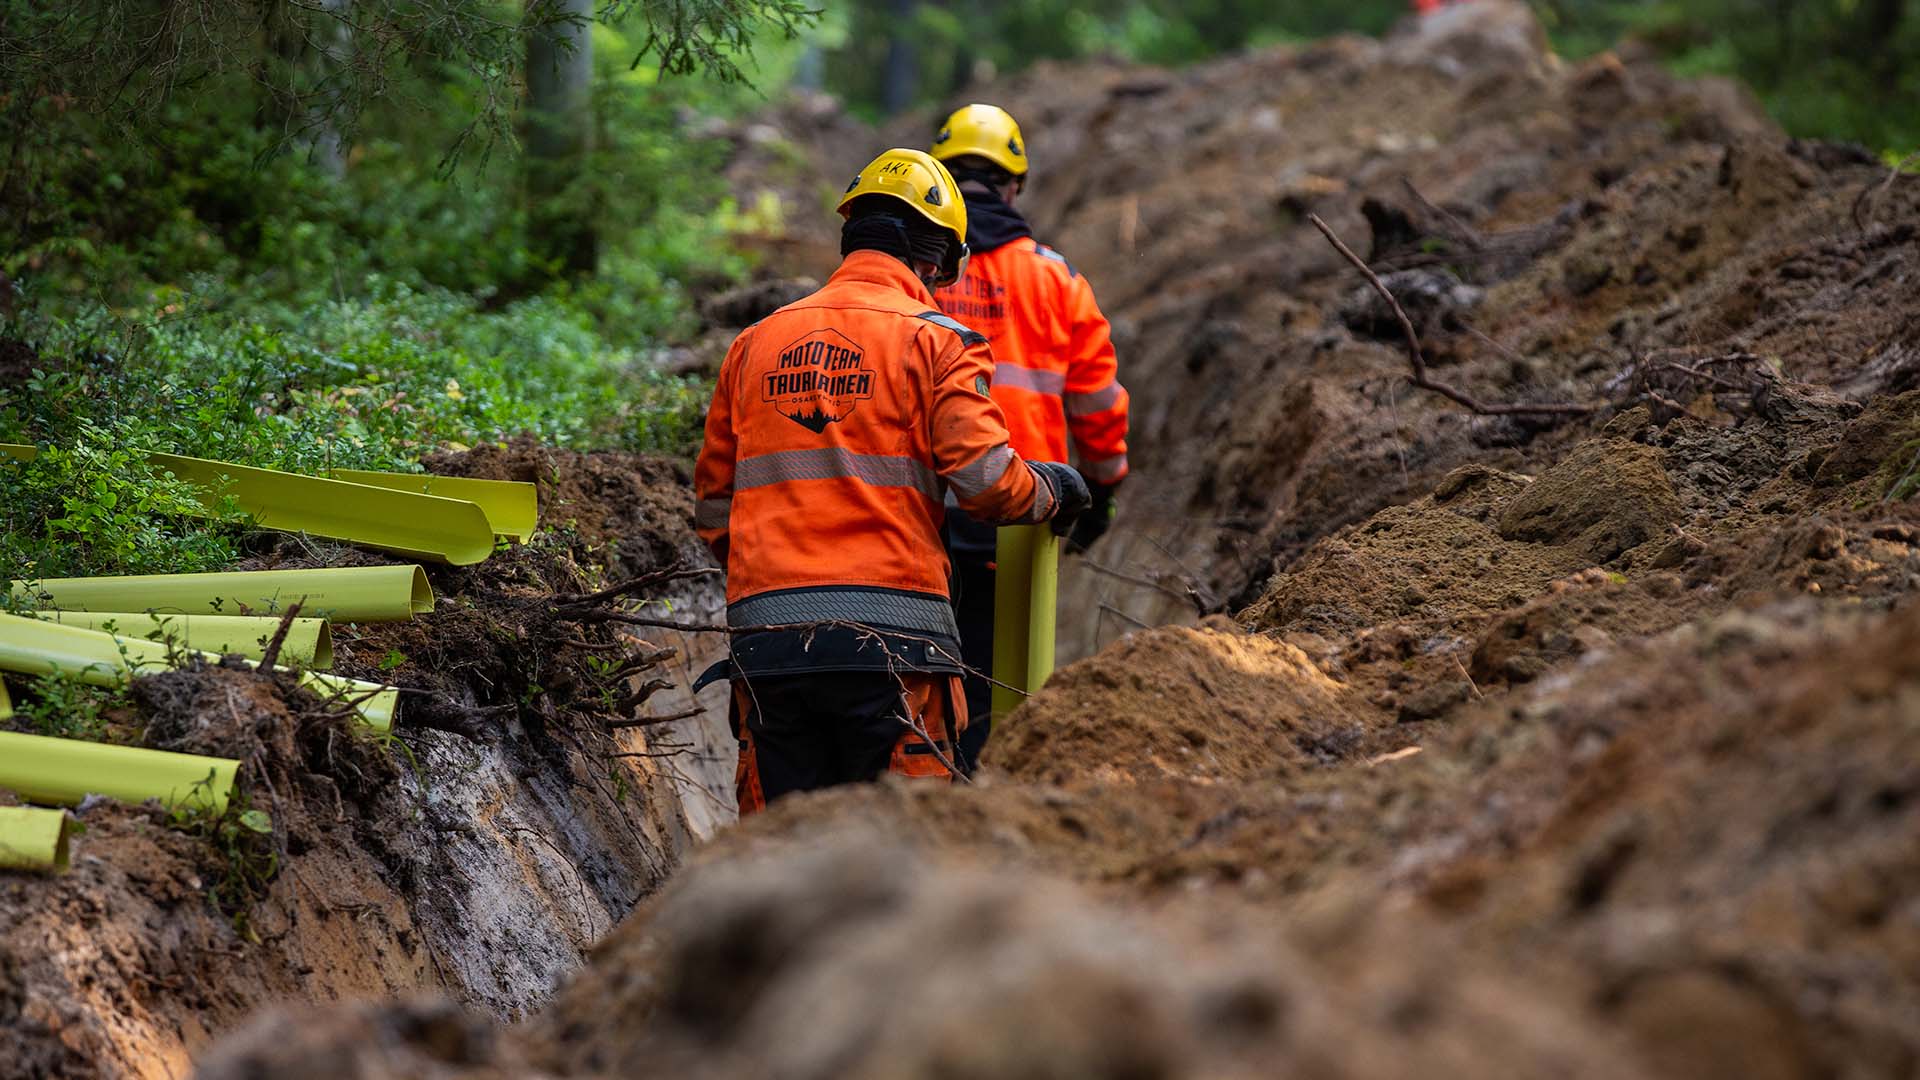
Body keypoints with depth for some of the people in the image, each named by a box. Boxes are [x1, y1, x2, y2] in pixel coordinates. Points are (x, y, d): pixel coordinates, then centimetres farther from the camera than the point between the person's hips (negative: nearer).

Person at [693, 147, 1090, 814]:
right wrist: (1051, 490, 12)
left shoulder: (755, 344, 16)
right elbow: (984, 478, -8)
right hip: (889, 634, -4)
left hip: (763, 637, 4)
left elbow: (713, 505, 17)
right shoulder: (934, 339, 1)